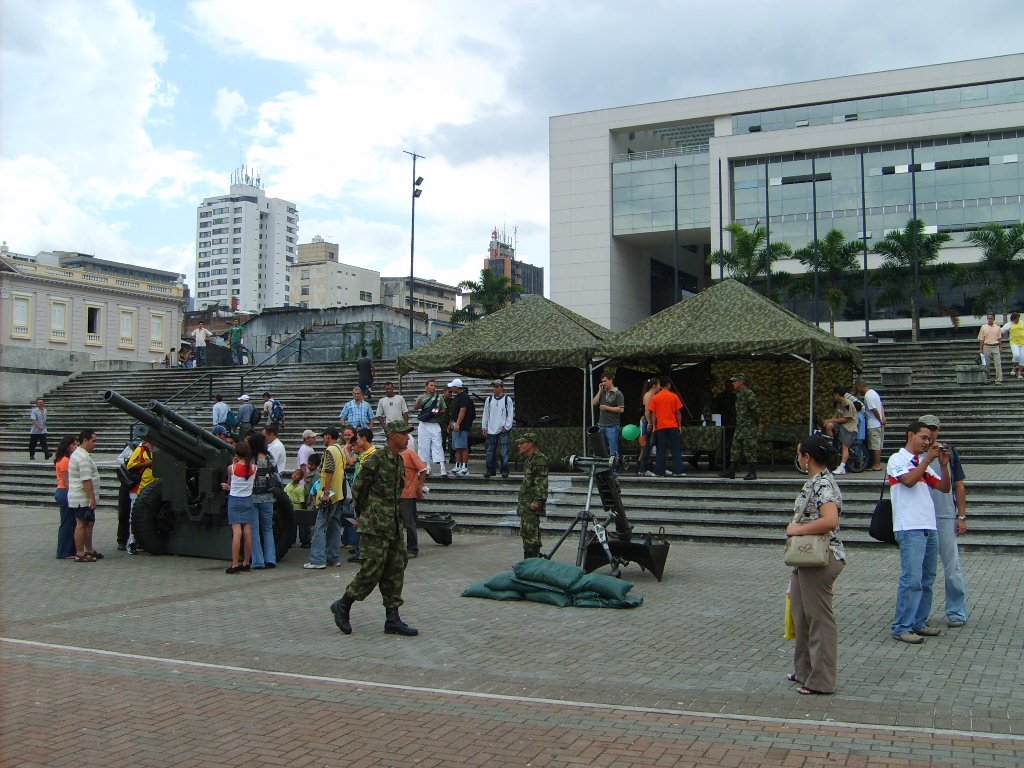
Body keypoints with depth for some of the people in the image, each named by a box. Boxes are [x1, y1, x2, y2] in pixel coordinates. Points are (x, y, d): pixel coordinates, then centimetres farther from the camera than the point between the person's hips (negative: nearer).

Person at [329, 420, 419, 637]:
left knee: (395, 571, 7)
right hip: (375, 527, -8)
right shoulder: (375, 460, -13)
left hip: (394, 527, 8)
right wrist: (366, 514, 0)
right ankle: (343, 605, 13)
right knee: (372, 570, -6)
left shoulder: (400, 461, 12)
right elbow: (358, 489, -8)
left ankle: (393, 620, 12)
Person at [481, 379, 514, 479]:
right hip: (491, 430, 3)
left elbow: (510, 414, 2)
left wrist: (507, 427, -6)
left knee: (504, 452, -4)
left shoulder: (507, 399, 3)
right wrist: (484, 427, 9)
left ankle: (504, 471, 4)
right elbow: (485, 414, 15)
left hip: (503, 430, -3)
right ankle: (490, 470, 11)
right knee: (490, 451, 5)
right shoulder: (489, 399, 12)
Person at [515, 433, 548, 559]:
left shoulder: (539, 459, -12)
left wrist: (537, 500, -24)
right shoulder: (528, 459, 20)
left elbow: (542, 482, -18)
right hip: (525, 503, 11)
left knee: (530, 534, -13)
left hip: (532, 503, -11)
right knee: (526, 533, 12)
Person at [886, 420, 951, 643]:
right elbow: (909, 480, -18)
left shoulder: (923, 463, 21)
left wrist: (944, 464, 3)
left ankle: (919, 623, 18)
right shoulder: (897, 459, 0)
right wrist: (928, 459, -11)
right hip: (910, 528, -8)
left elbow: (944, 487, 17)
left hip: (929, 527, 8)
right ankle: (901, 628, -9)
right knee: (912, 579, -12)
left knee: (927, 580, 10)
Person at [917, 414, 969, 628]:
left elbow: (959, 485, 6)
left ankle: (956, 612, 11)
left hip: (946, 518, -1)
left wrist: (962, 516, 2)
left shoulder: (949, 452, 5)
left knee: (952, 568, 1)